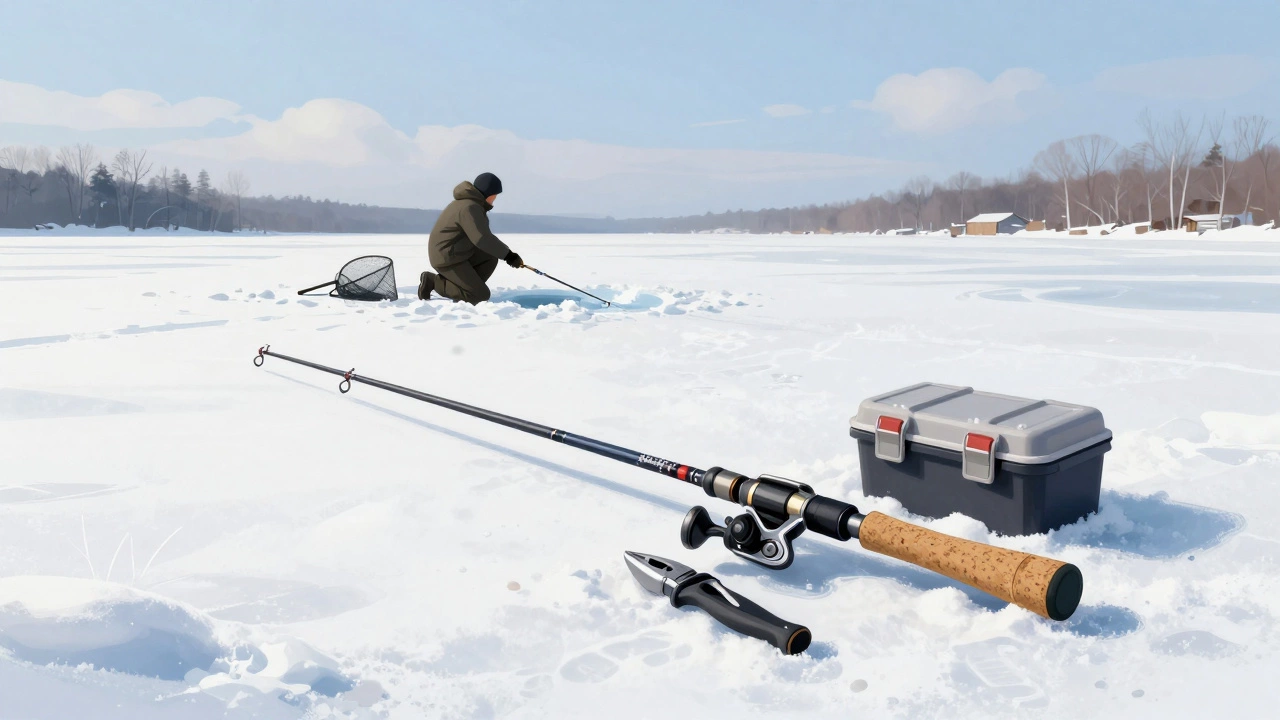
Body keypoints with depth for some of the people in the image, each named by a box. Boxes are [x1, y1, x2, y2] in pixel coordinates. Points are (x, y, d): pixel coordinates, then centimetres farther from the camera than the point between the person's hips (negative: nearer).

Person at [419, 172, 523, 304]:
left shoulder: (473, 204, 13)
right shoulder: (469, 207, -21)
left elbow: (483, 234, 19)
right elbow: (482, 239, -29)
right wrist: (508, 255, -25)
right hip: (448, 259, -10)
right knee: (481, 296, -10)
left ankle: (467, 285, 3)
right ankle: (433, 281, -6)